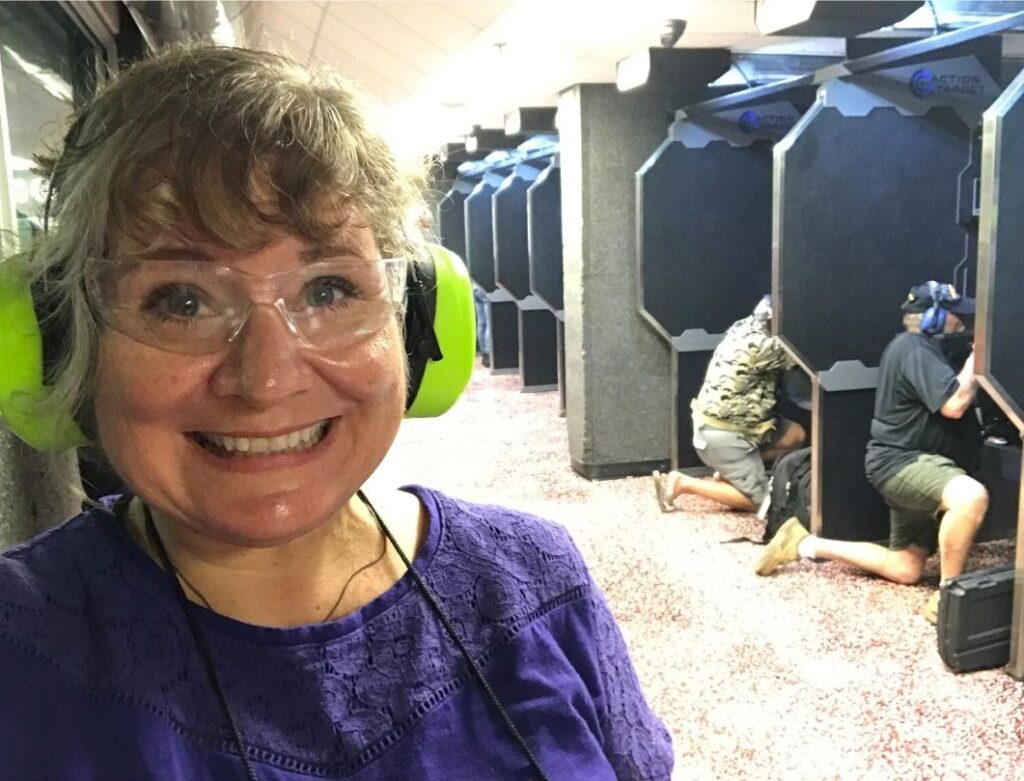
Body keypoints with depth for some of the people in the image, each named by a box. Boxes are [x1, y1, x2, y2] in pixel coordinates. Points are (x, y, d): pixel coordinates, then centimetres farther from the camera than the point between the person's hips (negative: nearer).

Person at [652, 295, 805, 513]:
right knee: (758, 499, -1)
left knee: (796, 435, 13)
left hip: (729, 423, 10)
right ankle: (683, 483, -3)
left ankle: (730, 471, 15)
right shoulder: (759, 345, -27)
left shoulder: (748, 325, 2)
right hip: (720, 434, -10)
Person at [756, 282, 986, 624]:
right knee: (971, 497, -39)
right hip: (901, 461, -11)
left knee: (906, 570, 14)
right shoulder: (914, 349, -17)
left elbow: (949, 394, 21)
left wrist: (974, 360, 9)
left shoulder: (917, 347, 17)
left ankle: (807, 545, 20)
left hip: (909, 462, 11)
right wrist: (976, 357, -15)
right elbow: (954, 404, -26)